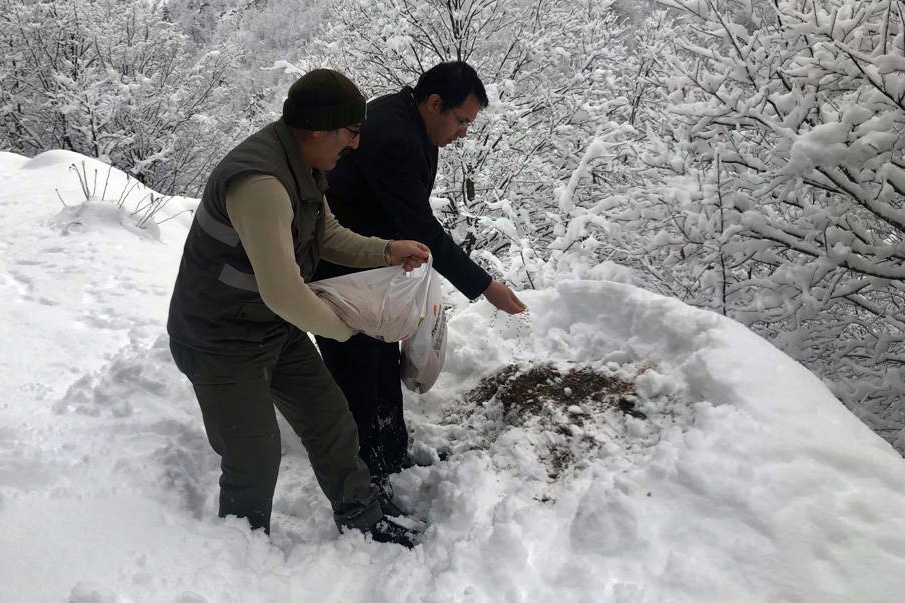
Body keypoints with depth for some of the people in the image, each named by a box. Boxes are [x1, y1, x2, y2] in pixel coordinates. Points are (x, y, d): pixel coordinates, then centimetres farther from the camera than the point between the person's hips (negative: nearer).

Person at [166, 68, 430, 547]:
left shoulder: (302, 166, -1)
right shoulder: (260, 182, -33)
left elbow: (328, 236, 15)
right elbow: (283, 293, -35)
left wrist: (387, 251, -2)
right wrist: (345, 326, -17)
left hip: (278, 329, 9)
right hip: (221, 342, -9)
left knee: (330, 423, 14)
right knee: (255, 460, 2)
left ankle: (360, 522, 34)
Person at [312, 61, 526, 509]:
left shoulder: (409, 124, 3)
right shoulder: (392, 139, -29)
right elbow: (423, 230, -28)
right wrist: (485, 286, -23)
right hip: (340, 274, -10)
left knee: (384, 365, 19)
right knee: (358, 380, -1)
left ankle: (394, 457, 35)